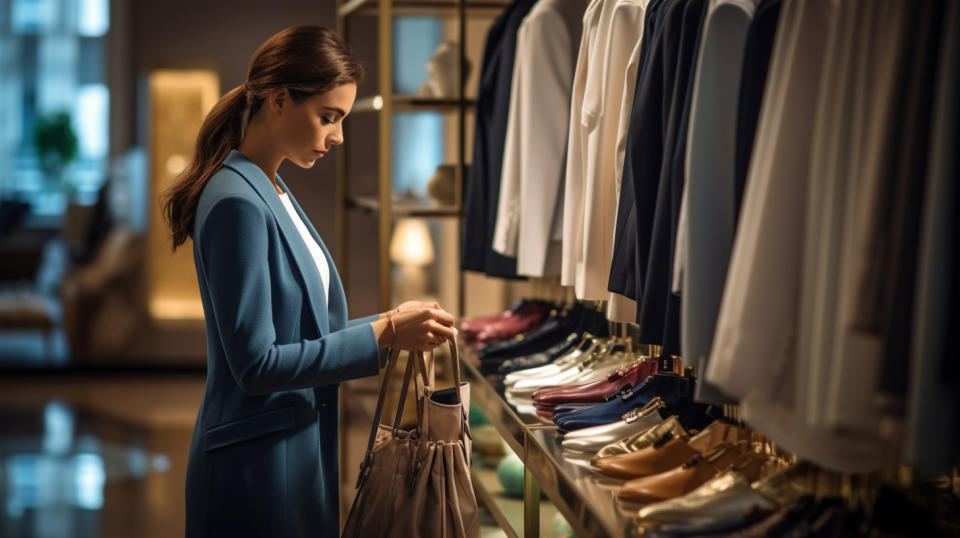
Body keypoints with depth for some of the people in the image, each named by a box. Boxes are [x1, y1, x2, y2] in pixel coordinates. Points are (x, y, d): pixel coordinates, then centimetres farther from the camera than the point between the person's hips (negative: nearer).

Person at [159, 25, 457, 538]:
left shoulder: (273, 193, 10)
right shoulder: (236, 204, -18)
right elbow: (256, 364, -21)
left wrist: (387, 322, 3)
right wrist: (384, 333, -19)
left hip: (297, 451, 9)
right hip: (257, 461, -9)